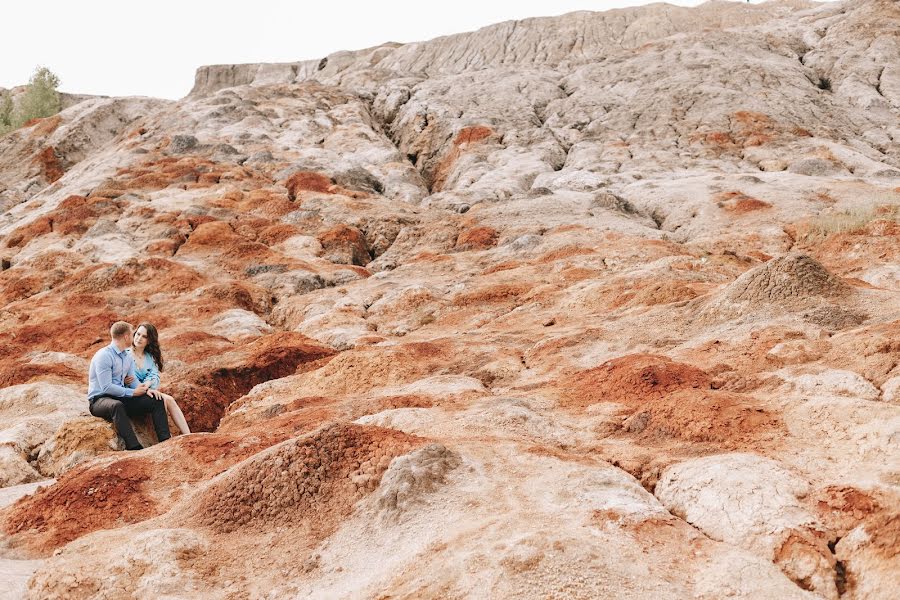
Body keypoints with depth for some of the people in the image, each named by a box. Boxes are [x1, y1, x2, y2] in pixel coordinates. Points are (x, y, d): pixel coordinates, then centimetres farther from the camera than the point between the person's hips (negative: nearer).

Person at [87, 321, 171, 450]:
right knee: (117, 405, -42)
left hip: (121, 397, 8)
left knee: (156, 401, -6)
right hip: (99, 400, -8)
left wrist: (143, 388, -14)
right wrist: (133, 392, -21)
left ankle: (165, 441, -15)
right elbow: (106, 387, -22)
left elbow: (132, 379, 9)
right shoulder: (104, 356, -17)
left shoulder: (128, 356, 10)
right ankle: (134, 448, -50)